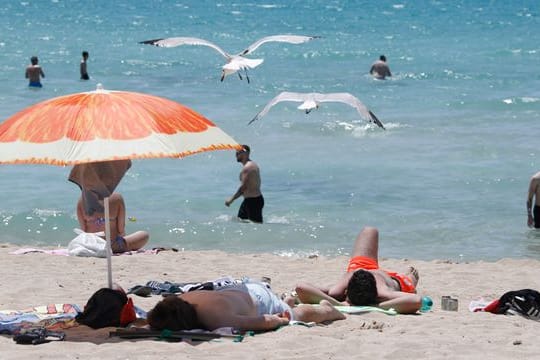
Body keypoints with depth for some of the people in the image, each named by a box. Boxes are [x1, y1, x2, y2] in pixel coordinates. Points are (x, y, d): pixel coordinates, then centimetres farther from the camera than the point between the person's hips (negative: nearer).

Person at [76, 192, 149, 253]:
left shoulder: (82, 199, -5)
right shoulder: (117, 197, -11)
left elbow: (83, 230, -1)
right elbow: (121, 229, -7)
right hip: (114, 246, -4)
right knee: (144, 235, 18)